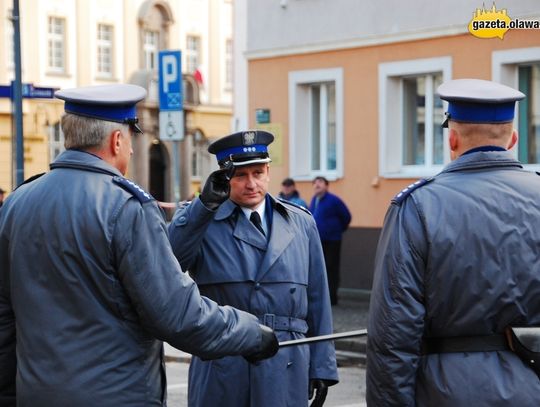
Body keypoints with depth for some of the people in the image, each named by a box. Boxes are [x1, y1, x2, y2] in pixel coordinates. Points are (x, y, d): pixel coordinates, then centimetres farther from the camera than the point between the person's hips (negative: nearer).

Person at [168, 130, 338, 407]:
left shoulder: (301, 224, 11)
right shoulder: (200, 221, 2)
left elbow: (317, 300, 10)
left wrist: (322, 367, 7)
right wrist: (206, 203, -28)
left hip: (286, 372, 2)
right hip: (220, 371, -2)